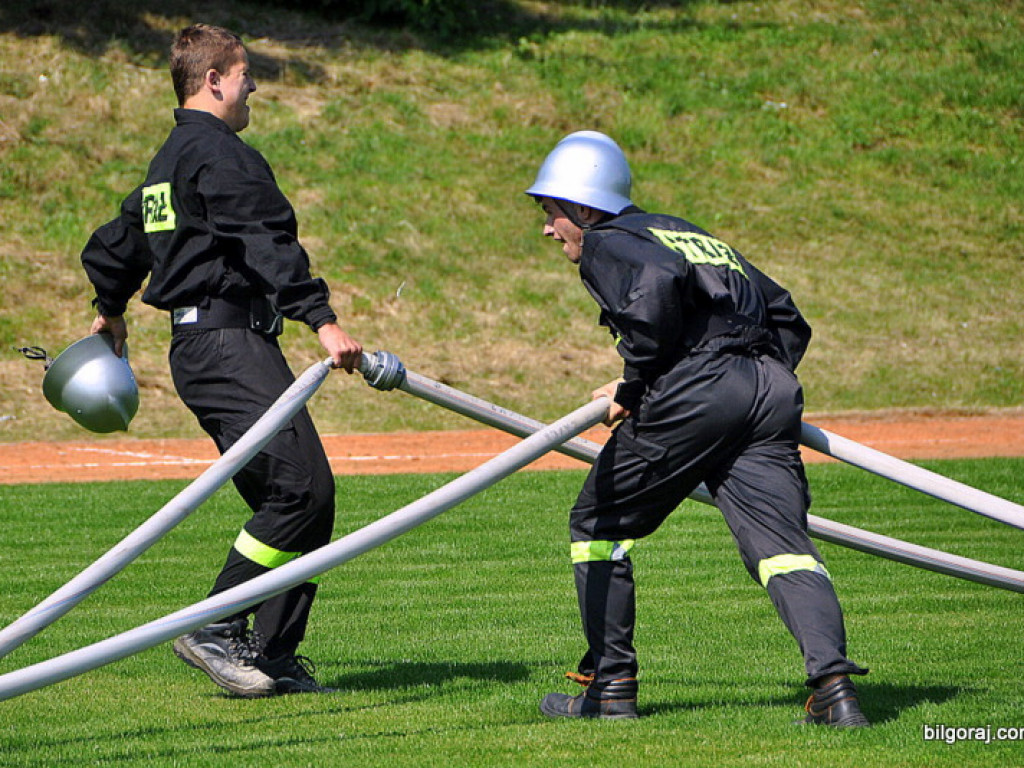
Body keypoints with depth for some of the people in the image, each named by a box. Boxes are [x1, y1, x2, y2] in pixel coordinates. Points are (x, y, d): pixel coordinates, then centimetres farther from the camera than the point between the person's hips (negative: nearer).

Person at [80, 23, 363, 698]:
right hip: (228, 343, -11)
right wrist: (322, 318, -30)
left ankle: (275, 658, 2)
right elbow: (263, 243, -22)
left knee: (304, 499, 5)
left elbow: (112, 248, 37)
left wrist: (111, 313, 55)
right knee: (302, 484, -18)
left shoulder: (168, 163, 24)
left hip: (202, 350, 11)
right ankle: (217, 630, -15)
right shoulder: (219, 153, -8)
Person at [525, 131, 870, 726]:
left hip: (694, 391, -7)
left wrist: (633, 386, -11)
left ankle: (610, 685, 16)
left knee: (599, 524, 13)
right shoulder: (692, 233, 32)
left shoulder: (606, 243, 7)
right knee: (780, 540, -4)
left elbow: (657, 282, -18)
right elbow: (787, 317, 29)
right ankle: (833, 682, -26)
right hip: (773, 389, 7)